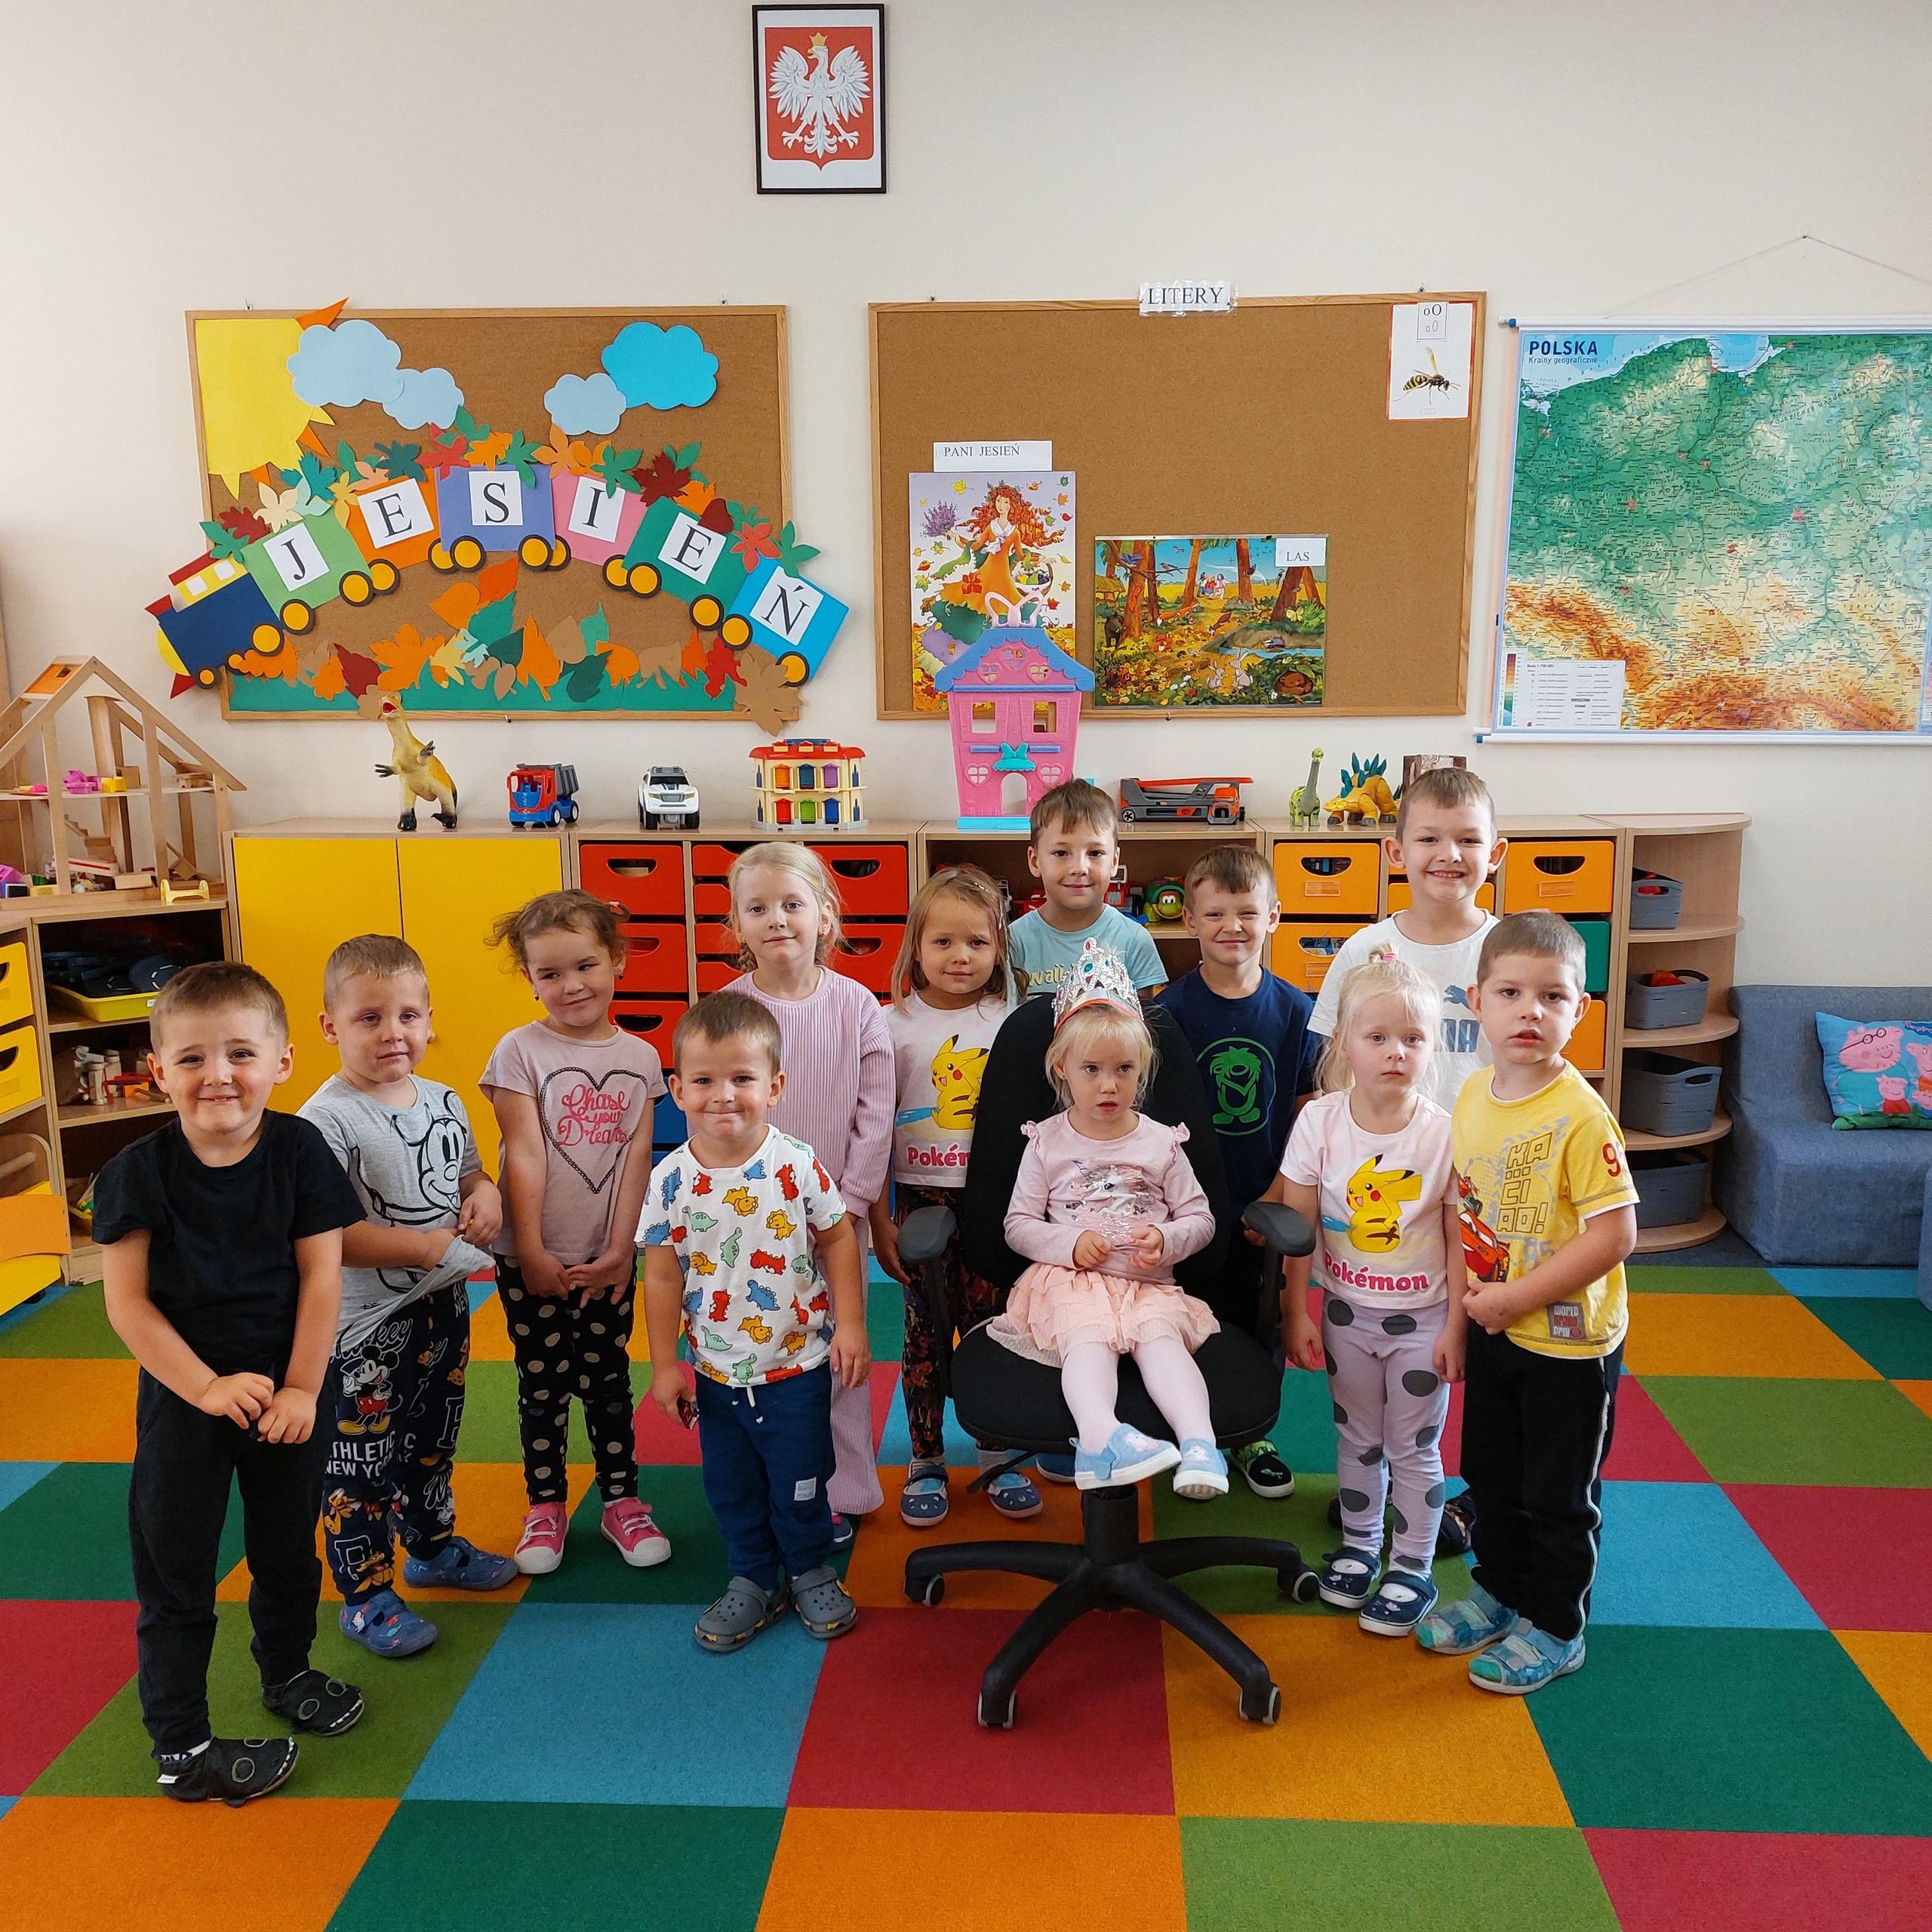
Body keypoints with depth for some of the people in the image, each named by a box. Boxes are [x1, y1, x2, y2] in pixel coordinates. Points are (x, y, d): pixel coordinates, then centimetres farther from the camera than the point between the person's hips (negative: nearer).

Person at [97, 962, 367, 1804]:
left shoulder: (300, 1151, -12)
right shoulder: (139, 1172, -14)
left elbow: (321, 1277, -10)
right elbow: (127, 1301, -12)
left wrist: (301, 1388, -13)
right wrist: (208, 1387, -18)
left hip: (287, 1393, 2)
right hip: (181, 1397, -1)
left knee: (289, 1546, 20)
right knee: (175, 1575, 8)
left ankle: (287, 1672, 45)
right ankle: (180, 1748, 23)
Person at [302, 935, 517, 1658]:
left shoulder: (442, 1101, 2)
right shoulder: (329, 1120, -21)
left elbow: (468, 1171, 17)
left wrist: (486, 1193, -7)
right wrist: (424, 1246, -27)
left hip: (444, 1304, 7)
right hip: (367, 1324, -7)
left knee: (433, 1440, 24)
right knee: (359, 1462, 7)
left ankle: (434, 1547, 45)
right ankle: (366, 1596, 24)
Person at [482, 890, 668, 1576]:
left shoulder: (640, 1057, 0)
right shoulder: (520, 1050, -8)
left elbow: (636, 1158, -2)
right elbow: (524, 1155, -12)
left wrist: (621, 1248, -8)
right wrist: (531, 1251, -13)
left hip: (608, 1260, 2)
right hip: (534, 1260, -2)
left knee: (608, 1380, 13)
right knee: (543, 1385, 10)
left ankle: (621, 1500, 26)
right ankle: (546, 1507, 25)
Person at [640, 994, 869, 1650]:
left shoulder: (798, 1165, -15)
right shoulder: (671, 1180, -11)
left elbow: (839, 1239, -5)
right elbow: (663, 1275, -4)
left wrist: (849, 1326, -7)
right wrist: (664, 1363, -1)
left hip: (798, 1365, -2)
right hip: (717, 1372, 2)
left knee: (800, 1482, 12)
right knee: (731, 1486, 16)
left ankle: (811, 1571, 37)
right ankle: (754, 1580, 38)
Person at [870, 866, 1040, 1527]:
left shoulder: (1011, 1022, 2)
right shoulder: (895, 1025, -4)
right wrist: (880, 1221, -3)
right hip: (922, 1198, -1)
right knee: (925, 1332, 7)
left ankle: (998, 1458, 24)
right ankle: (926, 1464, 22)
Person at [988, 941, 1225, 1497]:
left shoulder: (1160, 1142, 11)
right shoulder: (1047, 1142, 9)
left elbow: (1201, 1219, 14)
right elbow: (1018, 1225, 9)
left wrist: (1168, 1239, -9)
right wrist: (1069, 1243, -10)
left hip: (1147, 1282, 1)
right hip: (1070, 1278, -1)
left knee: (1161, 1335, -31)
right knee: (1089, 1337, -33)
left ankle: (1199, 1444, -49)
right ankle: (1101, 1437, -56)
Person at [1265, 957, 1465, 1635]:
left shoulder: (1444, 1133, -16)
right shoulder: (1319, 1122, -13)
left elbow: (1459, 1240, -8)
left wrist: (1455, 1325, -7)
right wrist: (1297, 1313, -4)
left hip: (1421, 1317, -2)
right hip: (1345, 1311, 2)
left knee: (1414, 1448, 11)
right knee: (1357, 1438, 19)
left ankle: (1412, 1569, 28)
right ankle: (1359, 1548, 39)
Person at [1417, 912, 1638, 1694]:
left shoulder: (1580, 1114, -24)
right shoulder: (1472, 1095, -2)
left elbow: (1614, 1234, -25)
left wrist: (1513, 1299, -21)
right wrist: (1470, 1291, 1)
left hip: (1568, 1338, -7)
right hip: (1493, 1329, 7)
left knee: (1559, 1491, 11)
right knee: (1491, 1474, 22)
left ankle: (1554, 1628, 31)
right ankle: (1500, 1590, 43)